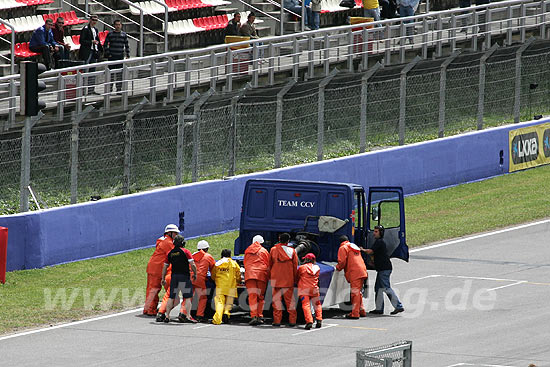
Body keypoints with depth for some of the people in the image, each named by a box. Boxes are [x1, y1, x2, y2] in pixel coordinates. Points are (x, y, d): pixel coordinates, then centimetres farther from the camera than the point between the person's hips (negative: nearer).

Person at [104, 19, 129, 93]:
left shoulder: (124, 34, 7)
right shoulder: (110, 34, 2)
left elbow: (127, 46, 12)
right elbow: (105, 45, 5)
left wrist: (127, 55, 5)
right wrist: (108, 53, -4)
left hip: (120, 57, 1)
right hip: (112, 57, -1)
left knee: (119, 73, 1)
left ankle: (119, 89, 6)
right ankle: (110, 89, 6)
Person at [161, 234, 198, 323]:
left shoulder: (170, 253, 8)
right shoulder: (186, 251, -5)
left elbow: (165, 267, 13)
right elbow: (192, 264, -11)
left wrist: (163, 279, 22)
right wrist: (195, 274, 4)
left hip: (174, 276, 4)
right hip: (184, 276, -4)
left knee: (171, 297, 11)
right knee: (187, 297, 0)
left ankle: (167, 316, 11)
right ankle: (188, 316, -12)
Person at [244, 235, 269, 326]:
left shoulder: (247, 251, 18)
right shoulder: (264, 251, 10)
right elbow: (268, 264, 10)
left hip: (249, 274, 1)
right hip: (261, 274, -1)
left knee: (252, 296, -7)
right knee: (261, 297, 7)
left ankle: (253, 316, -21)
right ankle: (260, 316, 0)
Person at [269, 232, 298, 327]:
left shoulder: (273, 249, 2)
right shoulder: (292, 251, 0)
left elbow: (270, 264, 8)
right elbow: (295, 266, 3)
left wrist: (270, 277, 17)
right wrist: (295, 279, 12)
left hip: (276, 279, 0)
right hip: (289, 279, 0)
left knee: (277, 299, 4)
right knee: (290, 299, 5)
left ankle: (277, 320, 1)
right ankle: (292, 321, 4)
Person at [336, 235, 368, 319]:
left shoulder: (343, 248, 1)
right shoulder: (354, 246, 26)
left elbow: (342, 262, -8)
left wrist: (338, 267, 11)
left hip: (355, 274, -8)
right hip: (362, 271, 8)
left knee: (355, 293, -10)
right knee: (358, 292, 18)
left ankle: (355, 313, -13)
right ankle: (361, 311, 23)